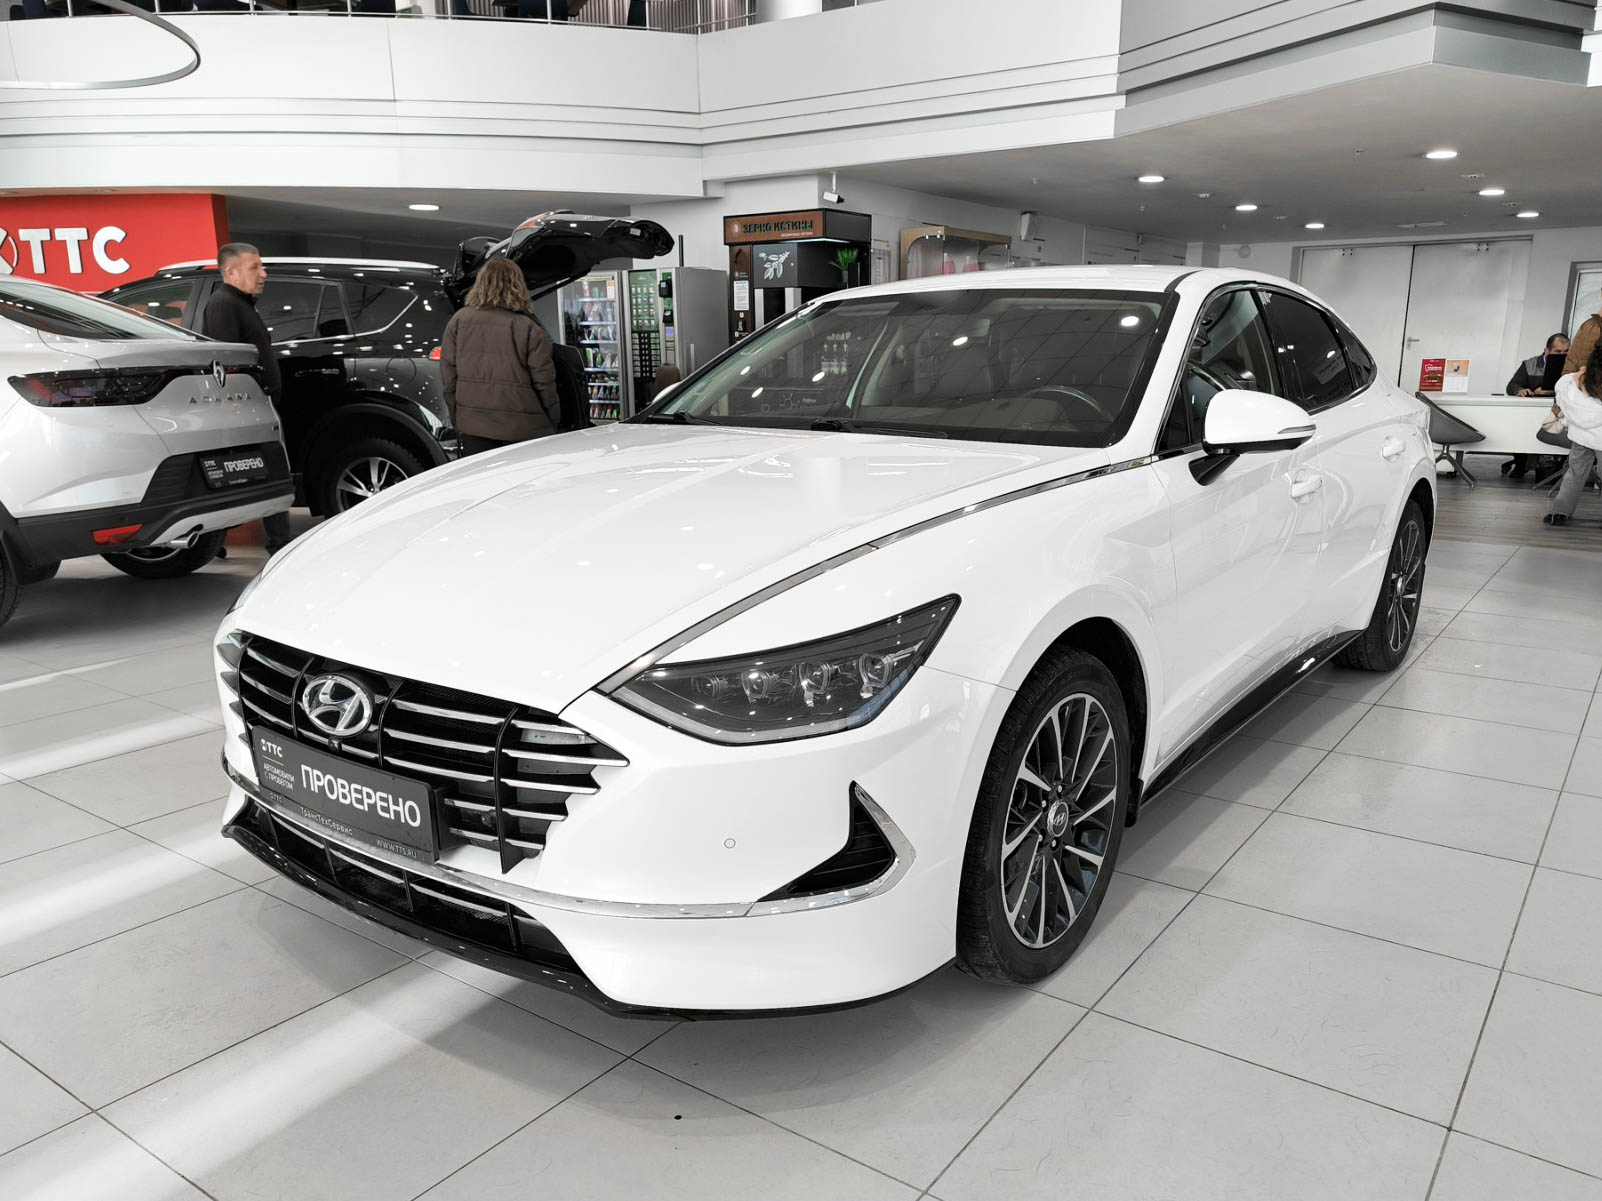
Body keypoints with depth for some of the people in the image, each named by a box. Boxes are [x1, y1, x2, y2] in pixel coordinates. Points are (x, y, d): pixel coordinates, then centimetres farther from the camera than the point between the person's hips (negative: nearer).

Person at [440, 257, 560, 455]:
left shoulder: (459, 321, 2)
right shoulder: (528, 328, -9)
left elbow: (448, 374, 5)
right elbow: (544, 382, -6)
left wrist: (456, 416, 16)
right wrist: (553, 421, 7)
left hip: (473, 425, 3)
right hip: (524, 429, -3)